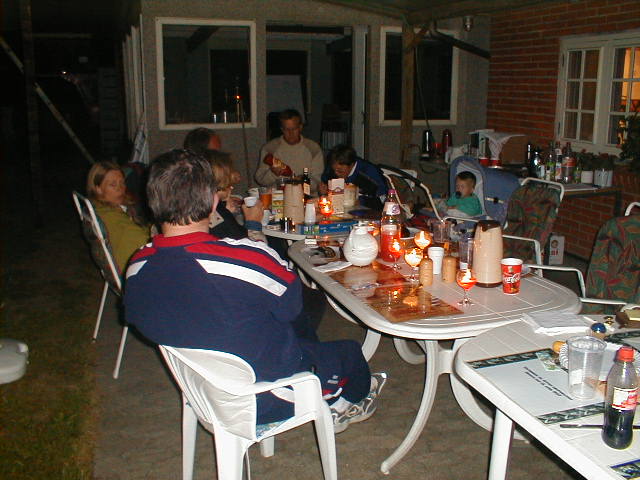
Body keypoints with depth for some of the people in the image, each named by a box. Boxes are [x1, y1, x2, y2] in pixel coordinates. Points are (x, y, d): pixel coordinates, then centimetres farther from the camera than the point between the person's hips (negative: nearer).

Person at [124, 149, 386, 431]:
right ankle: (344, 405, 55)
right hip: (269, 401, -5)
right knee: (349, 351, 23)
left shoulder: (137, 268, -16)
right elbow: (291, 306, -16)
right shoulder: (247, 257, -36)